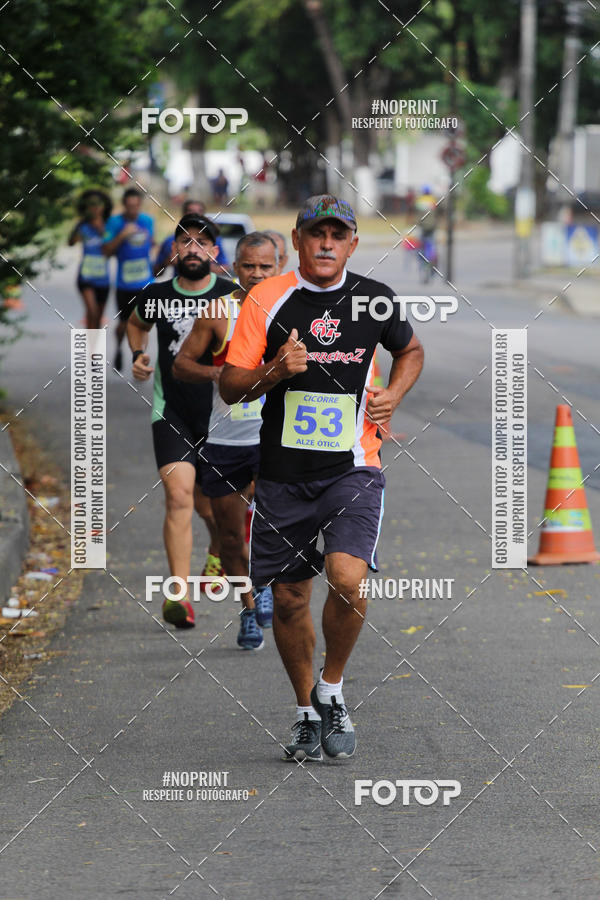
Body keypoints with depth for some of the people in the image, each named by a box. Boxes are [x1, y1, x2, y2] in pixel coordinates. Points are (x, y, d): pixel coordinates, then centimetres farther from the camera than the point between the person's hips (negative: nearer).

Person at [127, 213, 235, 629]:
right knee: (179, 493, -18)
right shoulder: (156, 296, 0)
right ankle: (180, 596, -21)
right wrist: (139, 354, 5)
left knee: (210, 504, 11)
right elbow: (136, 323, 23)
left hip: (219, 415, 0)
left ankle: (220, 551, 48)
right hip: (171, 413, 0)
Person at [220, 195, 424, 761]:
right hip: (282, 474, 1)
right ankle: (306, 711, 26)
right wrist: (274, 373, -19)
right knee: (288, 598, 6)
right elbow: (229, 386, 0)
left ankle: (332, 690, 3)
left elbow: (410, 351, 24)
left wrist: (392, 395, 5)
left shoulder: (374, 299, 3)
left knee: (347, 579, -21)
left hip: (352, 466, -1)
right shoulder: (267, 299, -2)